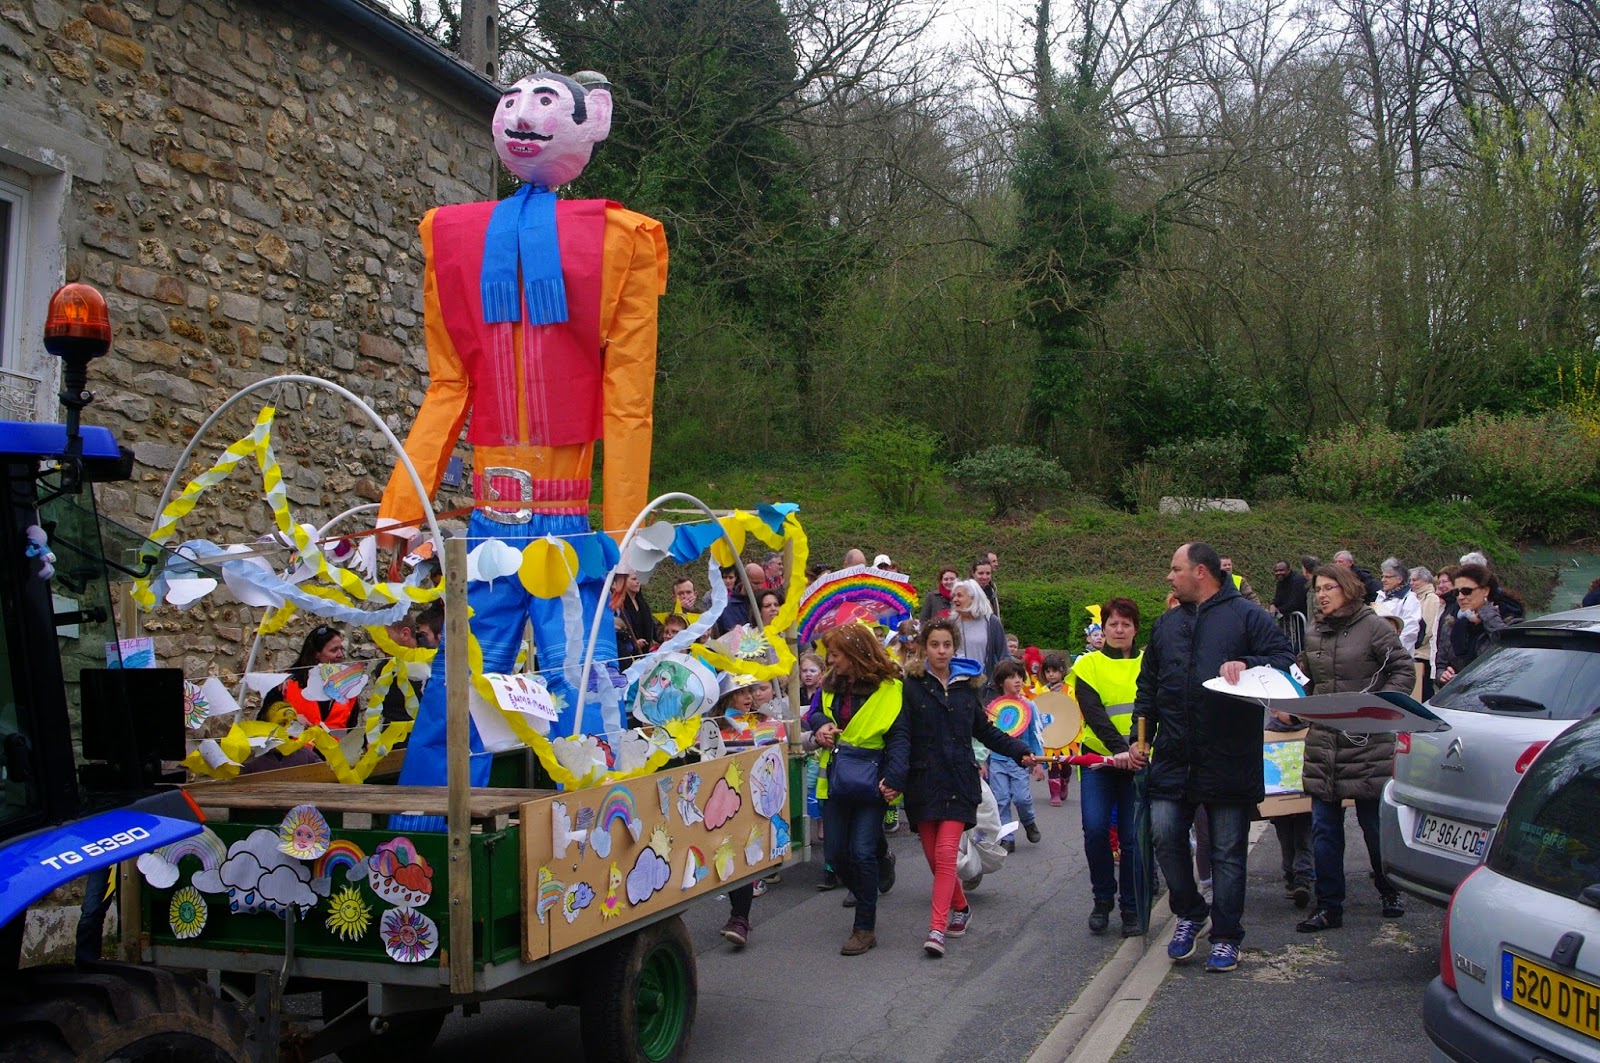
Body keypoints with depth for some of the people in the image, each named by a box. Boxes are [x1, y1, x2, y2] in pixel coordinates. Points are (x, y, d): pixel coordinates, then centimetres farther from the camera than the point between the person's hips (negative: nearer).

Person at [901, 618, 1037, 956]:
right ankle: (960, 908, 30)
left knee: (946, 854, -10)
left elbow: (985, 730, 18)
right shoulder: (911, 686, -3)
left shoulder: (967, 684, 10)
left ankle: (937, 929, -12)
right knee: (934, 857, 5)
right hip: (923, 782, -1)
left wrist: (1020, 751, 7)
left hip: (958, 782, 1)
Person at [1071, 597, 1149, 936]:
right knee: (1095, 828, -12)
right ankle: (1102, 899, 10)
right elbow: (1093, 713, -11)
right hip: (1099, 758, -1)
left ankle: (1132, 908, 15)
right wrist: (1121, 749, -25)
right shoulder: (1088, 665, 2)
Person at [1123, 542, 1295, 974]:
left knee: (1228, 852, 4)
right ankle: (1189, 913, 19)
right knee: (1164, 833, -5)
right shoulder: (1166, 624, 18)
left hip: (1229, 758, -4)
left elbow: (1286, 661, -5)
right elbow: (1147, 687, 21)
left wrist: (1247, 665, -23)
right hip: (1173, 757, 4)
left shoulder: (1247, 615, 1)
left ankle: (1226, 936, 17)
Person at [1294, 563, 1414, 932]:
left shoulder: (1374, 627, -5)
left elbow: (1404, 669, -5)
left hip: (1367, 744, -5)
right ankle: (1329, 907, 13)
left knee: (1375, 824, 7)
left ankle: (1390, 891, 30)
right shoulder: (1313, 633, 12)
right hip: (1322, 742, 5)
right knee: (1324, 828, 5)